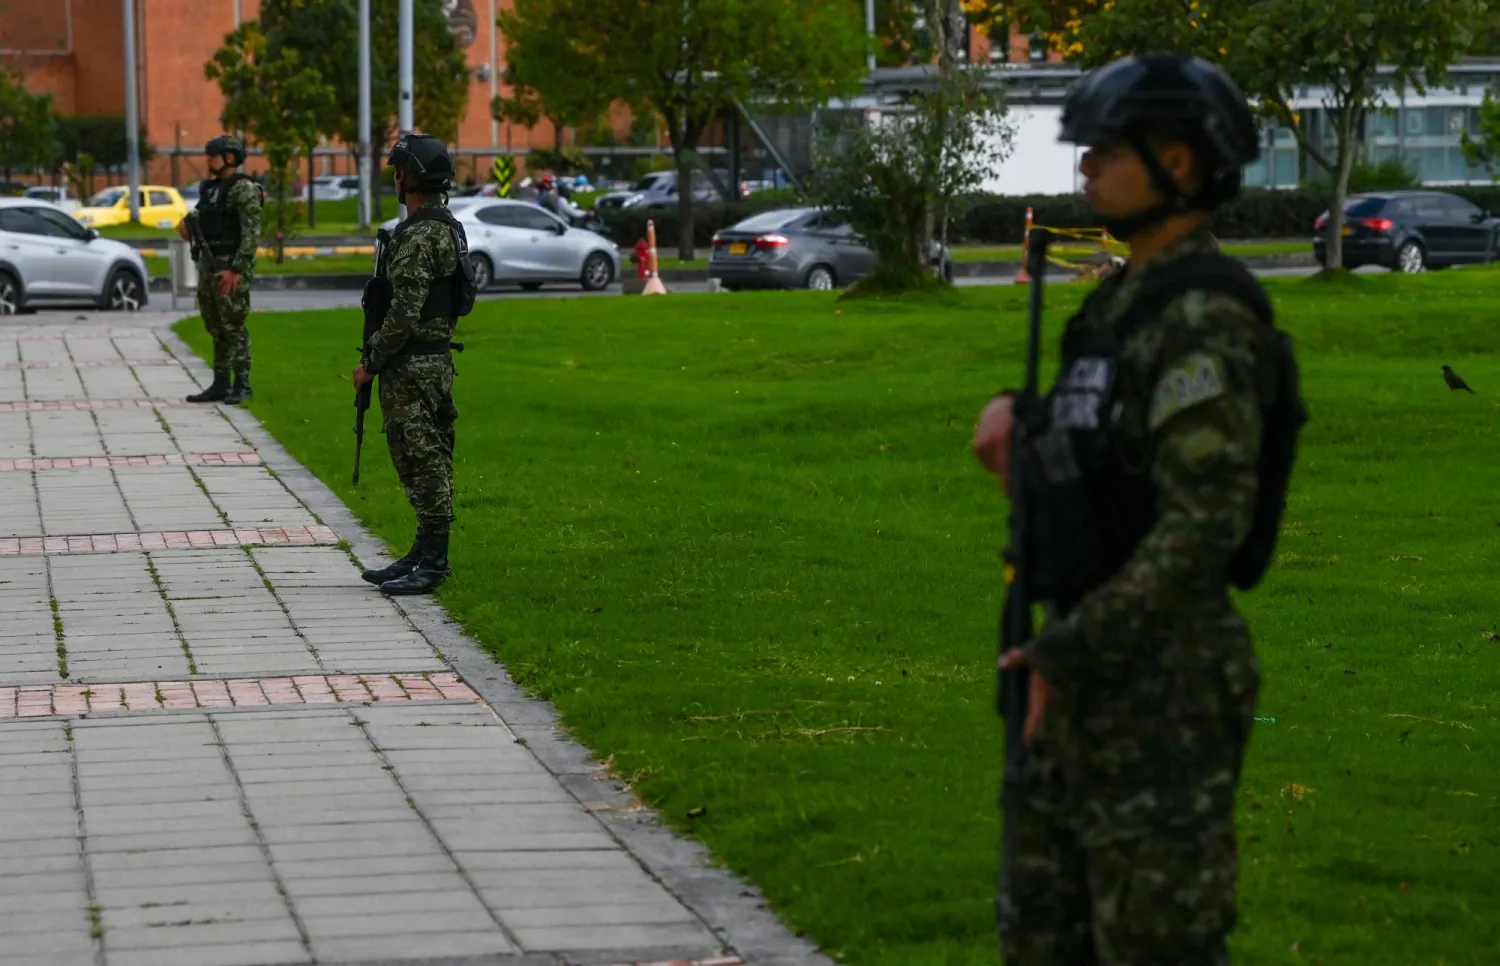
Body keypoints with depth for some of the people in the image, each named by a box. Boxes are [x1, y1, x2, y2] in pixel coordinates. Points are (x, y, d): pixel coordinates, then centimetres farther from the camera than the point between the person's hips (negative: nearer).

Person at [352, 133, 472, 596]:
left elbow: (404, 312, -23)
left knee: (423, 463, -6)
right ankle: (425, 554, 19)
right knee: (428, 462, 13)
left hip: (411, 366, -10)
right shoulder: (448, 227, 14)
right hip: (436, 359, 10)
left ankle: (432, 563, -4)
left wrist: (370, 362, -14)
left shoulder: (418, 236, -19)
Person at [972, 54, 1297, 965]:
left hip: (1162, 688, -10)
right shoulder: (1128, 302, 14)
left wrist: (1066, 655, -22)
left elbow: (1207, 523, -25)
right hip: (1087, 675, 10)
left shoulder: (1207, 318, -18)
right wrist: (1014, 415, 5)